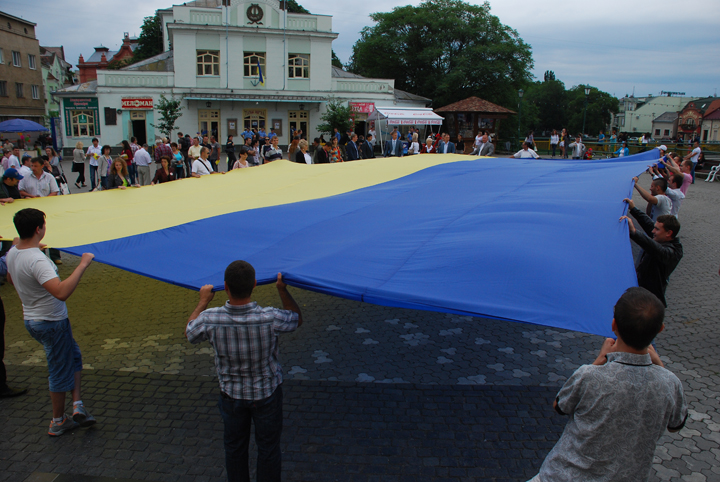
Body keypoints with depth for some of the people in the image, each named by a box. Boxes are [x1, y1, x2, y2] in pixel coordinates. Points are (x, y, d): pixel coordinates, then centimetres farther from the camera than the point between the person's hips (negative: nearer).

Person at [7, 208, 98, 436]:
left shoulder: (12, 253, 0)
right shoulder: (37, 260, -31)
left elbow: (10, 279, 22)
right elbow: (62, 292, -43)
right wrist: (82, 265, -37)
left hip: (32, 319, 10)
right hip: (51, 323, -10)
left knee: (73, 356, 21)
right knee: (60, 372, 8)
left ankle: (78, 405, 17)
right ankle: (58, 422, 23)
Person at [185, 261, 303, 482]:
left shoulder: (210, 319, -29)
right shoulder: (270, 319, -32)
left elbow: (190, 333, -3)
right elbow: (297, 319, -8)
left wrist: (203, 302, 7)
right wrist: (283, 290, -2)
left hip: (231, 393, 2)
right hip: (267, 392, -1)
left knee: (234, 447, 26)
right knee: (268, 447, 21)